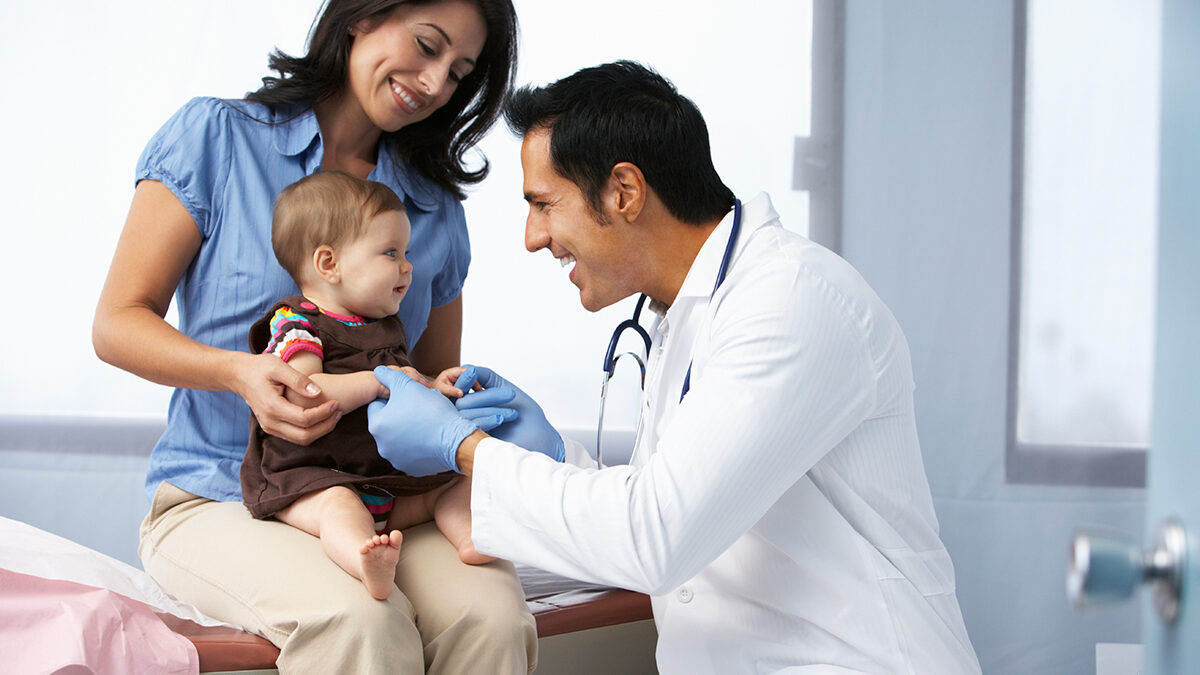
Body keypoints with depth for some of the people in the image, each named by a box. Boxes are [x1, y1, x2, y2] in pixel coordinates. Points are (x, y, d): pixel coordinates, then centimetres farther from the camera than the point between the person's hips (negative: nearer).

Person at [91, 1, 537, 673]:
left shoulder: (437, 209, 14)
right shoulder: (217, 136, 1)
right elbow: (118, 323, -2)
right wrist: (241, 373, -21)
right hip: (216, 502, -4)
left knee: (493, 612, -30)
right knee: (357, 619, -36)